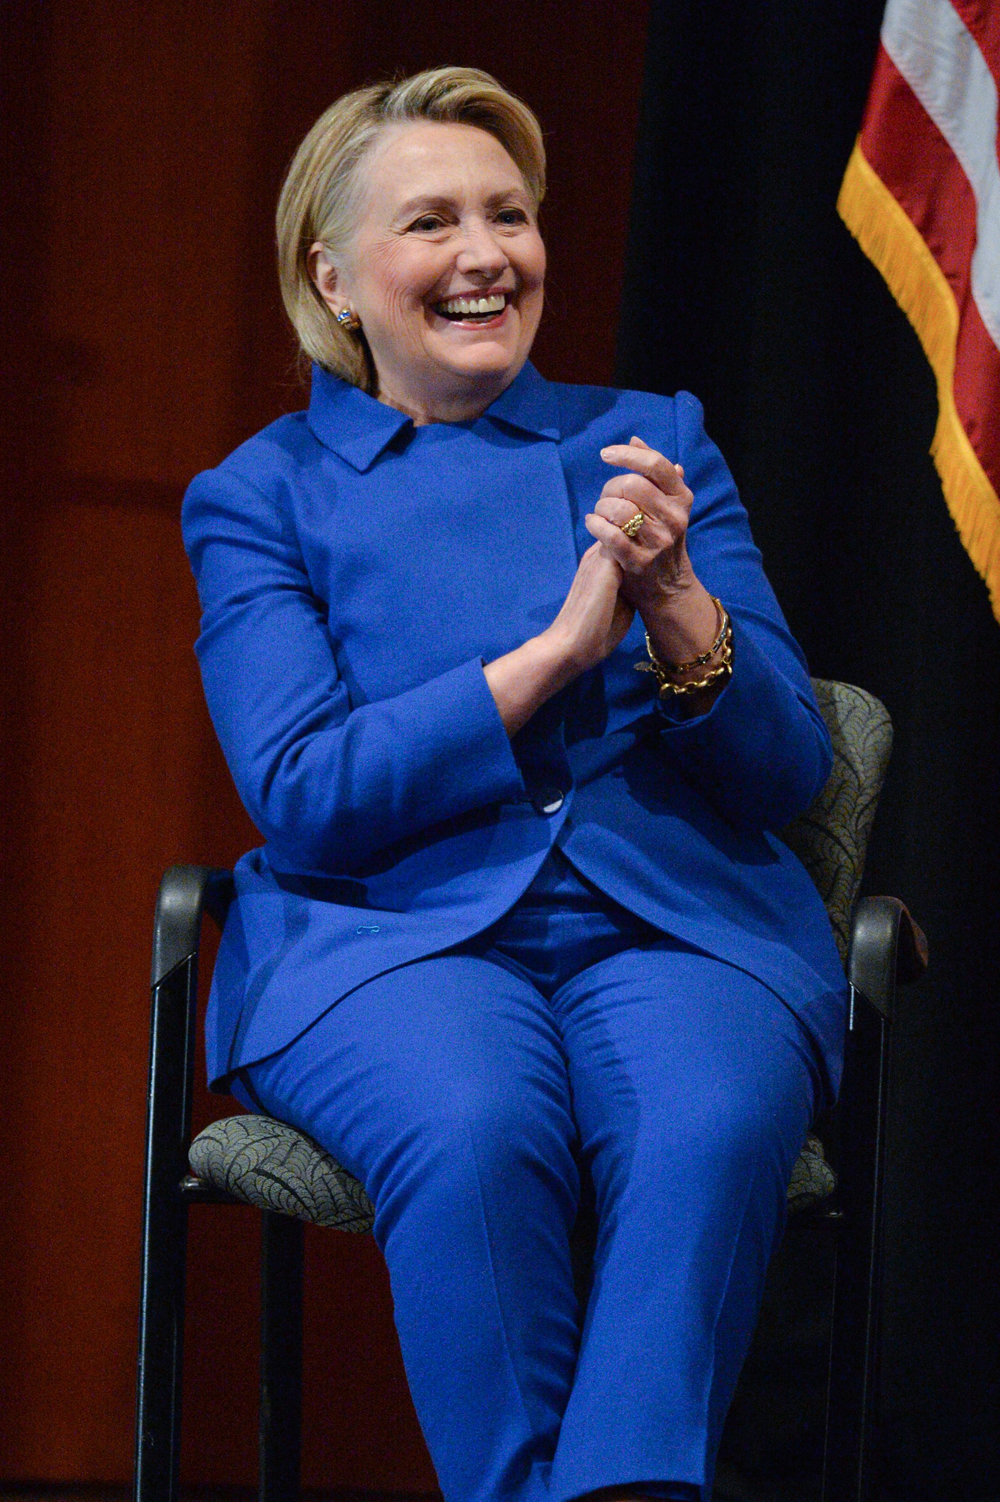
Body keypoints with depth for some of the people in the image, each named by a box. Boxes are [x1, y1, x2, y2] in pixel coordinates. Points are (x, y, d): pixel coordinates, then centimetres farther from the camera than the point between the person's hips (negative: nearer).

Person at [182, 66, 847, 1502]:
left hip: (674, 915, 1)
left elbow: (786, 771, 11)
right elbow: (304, 799, -3)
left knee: (708, 1130, -35)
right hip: (390, 927, -1)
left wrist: (676, 605, -9)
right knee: (476, 1134, -36)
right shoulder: (263, 496, 13)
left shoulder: (654, 441, 18)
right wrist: (557, 652, -11)